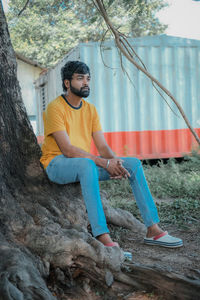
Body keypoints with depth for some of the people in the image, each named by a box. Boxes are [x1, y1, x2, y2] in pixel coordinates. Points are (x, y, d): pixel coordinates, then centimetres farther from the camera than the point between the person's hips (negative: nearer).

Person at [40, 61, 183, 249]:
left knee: (134, 164, -8)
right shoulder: (55, 108, -11)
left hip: (86, 164, 7)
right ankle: (103, 237, -44)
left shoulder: (90, 109, 11)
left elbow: (102, 146, 4)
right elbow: (67, 149, -21)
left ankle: (153, 230, -9)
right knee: (87, 164, -40)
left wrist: (114, 161, -19)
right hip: (57, 164, -7)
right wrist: (104, 163, -27)